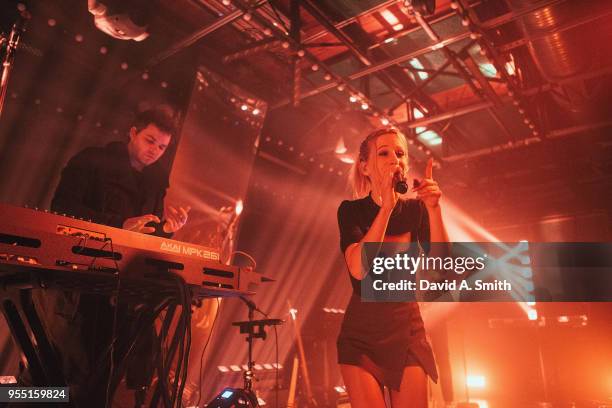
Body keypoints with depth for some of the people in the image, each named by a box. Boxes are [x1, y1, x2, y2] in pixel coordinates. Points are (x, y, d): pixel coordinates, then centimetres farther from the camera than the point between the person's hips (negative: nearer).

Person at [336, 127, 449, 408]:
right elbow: (358, 269, -24)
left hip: (407, 329, 2)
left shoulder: (415, 209, -2)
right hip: (362, 332, -2)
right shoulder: (352, 210, -8)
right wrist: (386, 208, -29)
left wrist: (433, 209, -26)